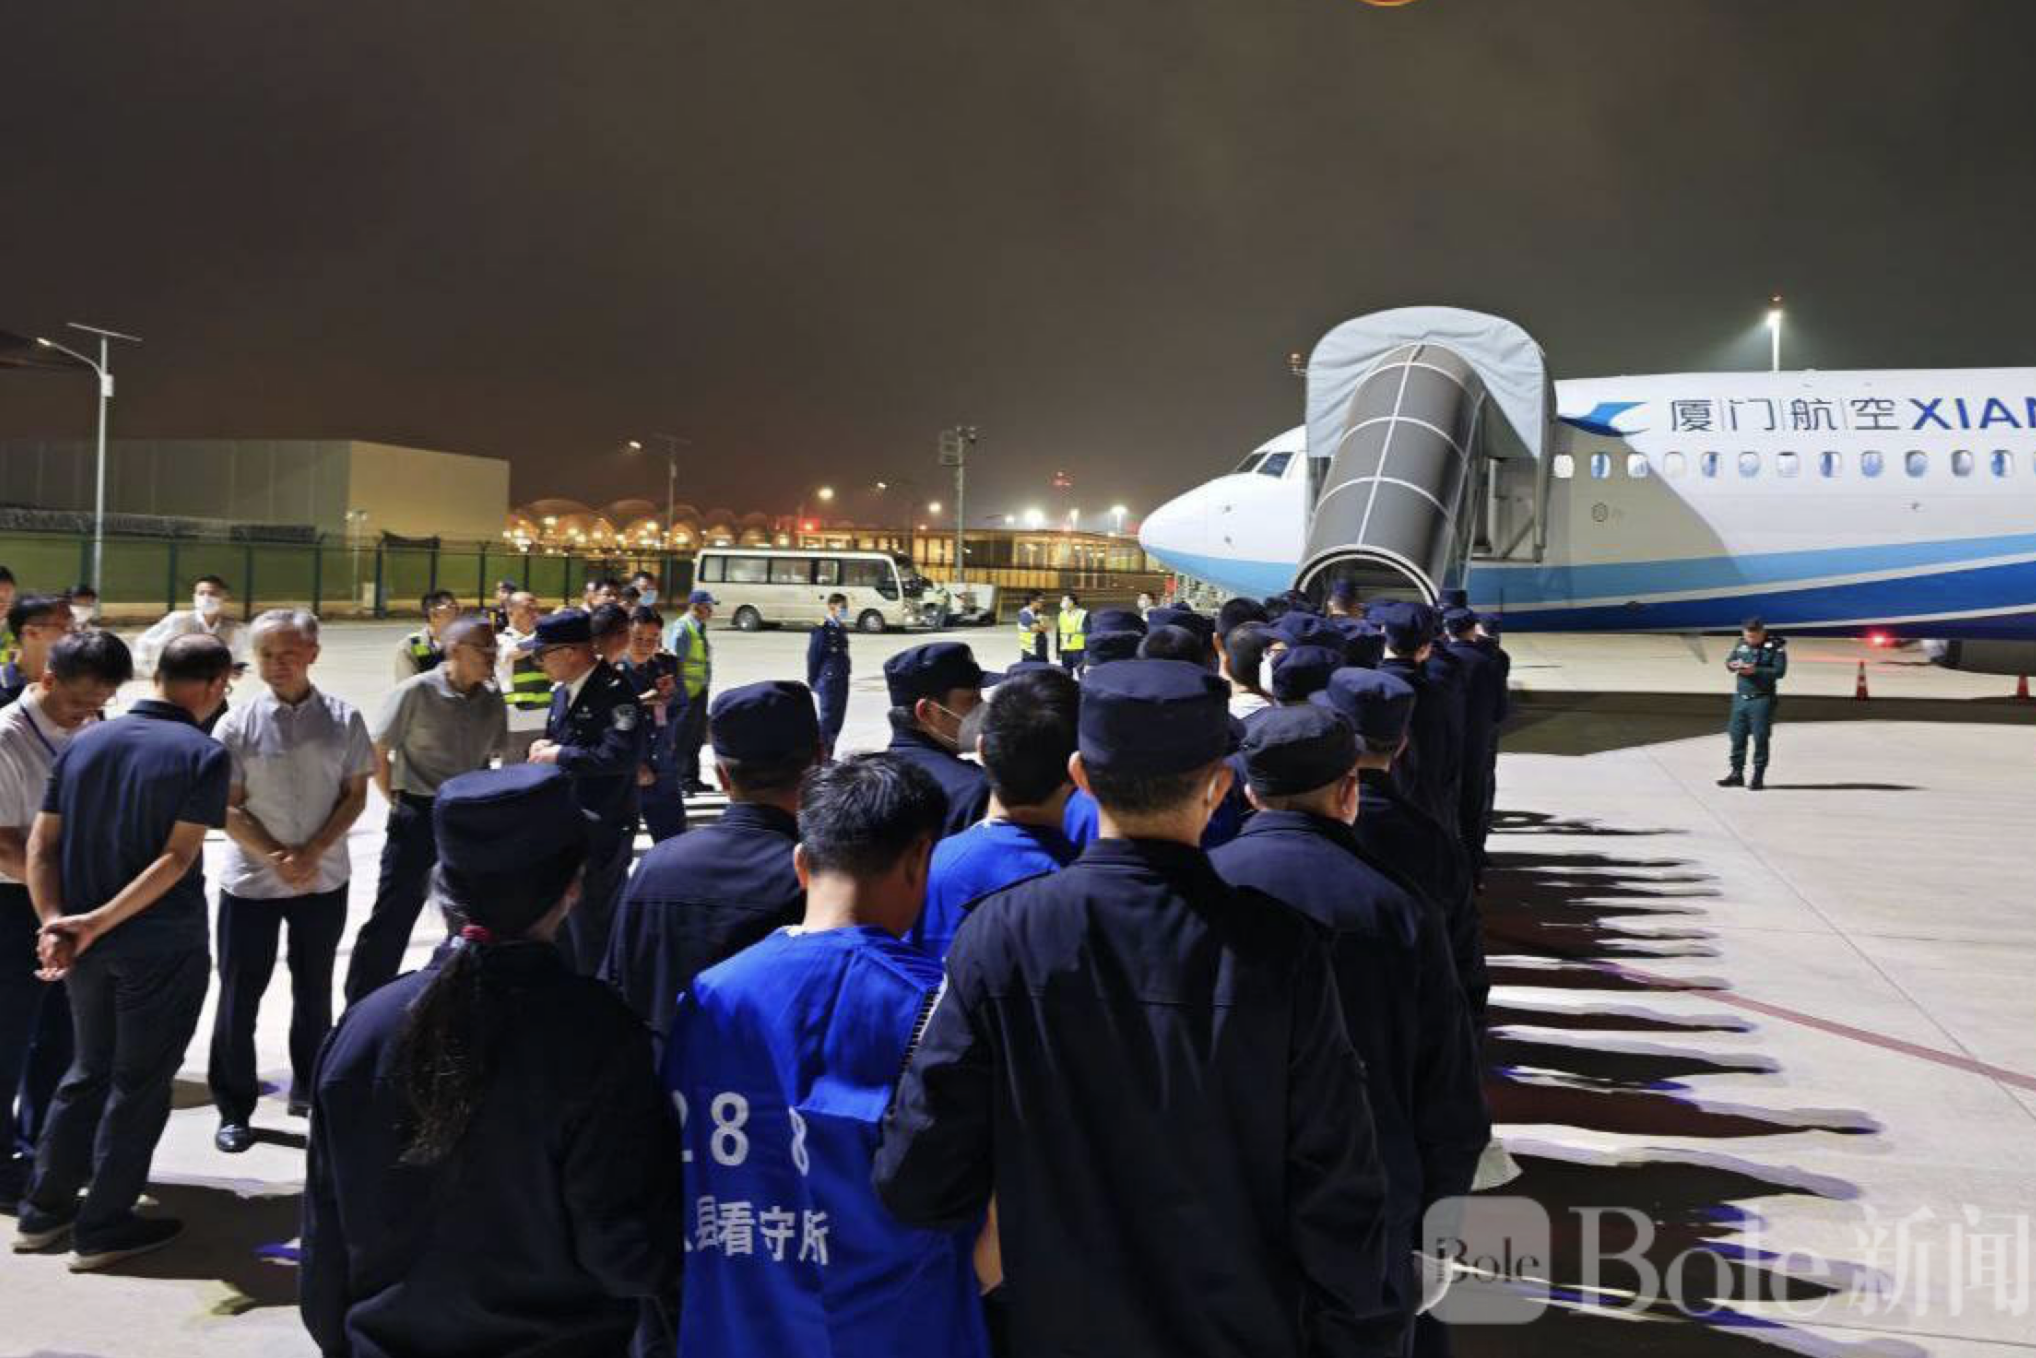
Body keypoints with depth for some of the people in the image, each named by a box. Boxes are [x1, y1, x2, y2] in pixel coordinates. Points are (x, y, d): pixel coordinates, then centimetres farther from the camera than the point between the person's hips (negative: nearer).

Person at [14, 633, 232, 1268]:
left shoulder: (83, 742, 5)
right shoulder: (204, 755, -13)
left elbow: (41, 843, 0)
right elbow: (178, 858, -21)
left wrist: (55, 922, -8)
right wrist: (100, 920, -20)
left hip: (86, 945, 6)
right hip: (163, 946, -6)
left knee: (89, 1070, 22)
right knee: (139, 1082, 7)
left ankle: (44, 1209, 29)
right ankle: (103, 1228, 15)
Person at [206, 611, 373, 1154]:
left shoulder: (343, 719, -3)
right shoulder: (237, 725, -6)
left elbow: (355, 793, -1)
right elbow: (228, 808, -6)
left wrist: (313, 853, -13)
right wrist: (276, 859, -16)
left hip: (324, 879, 1)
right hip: (251, 880, -1)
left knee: (314, 991, 16)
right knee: (239, 997, 5)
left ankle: (309, 1089, 34)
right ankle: (234, 1110, 19)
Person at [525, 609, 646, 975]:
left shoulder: (614, 691, -17)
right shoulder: (562, 691, 10)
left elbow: (623, 754, -29)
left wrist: (561, 756, -20)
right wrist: (546, 748, 0)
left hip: (600, 828, -9)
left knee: (591, 924, 0)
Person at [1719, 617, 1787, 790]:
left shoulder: (1776, 647, -7)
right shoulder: (1742, 644, 8)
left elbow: (1779, 671, -14)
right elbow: (1728, 661, 15)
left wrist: (1755, 671, -22)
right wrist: (1733, 665, -8)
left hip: (1762, 699, -5)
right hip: (1740, 697, 5)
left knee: (1760, 738, -1)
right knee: (1737, 736, 9)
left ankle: (1758, 777, 8)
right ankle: (1737, 773, 20)